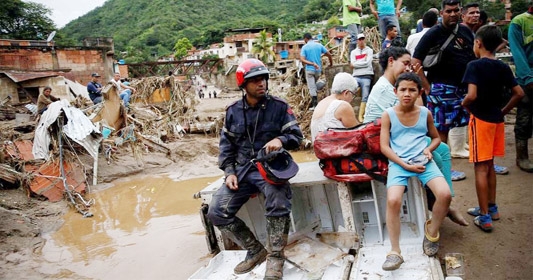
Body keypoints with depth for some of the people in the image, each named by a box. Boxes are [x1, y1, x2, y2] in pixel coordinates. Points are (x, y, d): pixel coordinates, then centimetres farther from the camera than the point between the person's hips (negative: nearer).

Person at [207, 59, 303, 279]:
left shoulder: (279, 106, 0)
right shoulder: (233, 111, 8)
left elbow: (297, 135, -2)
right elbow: (226, 145, 12)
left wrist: (280, 140, -25)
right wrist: (229, 172, -2)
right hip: (242, 170, 4)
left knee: (278, 202, -35)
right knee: (217, 213, -10)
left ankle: (275, 258, -15)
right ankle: (255, 251, 6)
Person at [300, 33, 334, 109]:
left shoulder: (305, 47, -5)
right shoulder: (319, 45, 4)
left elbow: (302, 59, -17)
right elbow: (329, 55, 6)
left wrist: (312, 64, -21)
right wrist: (331, 64, 21)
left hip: (309, 70, -4)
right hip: (318, 69, 4)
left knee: (312, 87, -1)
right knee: (314, 85, 23)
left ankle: (315, 105, -2)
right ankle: (313, 102, 22)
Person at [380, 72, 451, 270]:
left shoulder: (425, 113, 9)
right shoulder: (388, 115, 0)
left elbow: (436, 137, 22)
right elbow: (384, 146, -4)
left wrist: (429, 149, -1)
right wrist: (405, 165, -13)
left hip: (423, 161, 3)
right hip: (398, 163, -2)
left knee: (445, 194, -20)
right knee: (393, 200, -27)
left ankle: (431, 232, 11)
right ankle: (395, 252, -11)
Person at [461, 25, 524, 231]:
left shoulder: (475, 66, -14)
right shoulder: (503, 67, 5)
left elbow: (472, 95, -25)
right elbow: (519, 93, 6)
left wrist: (464, 105, -6)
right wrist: (503, 111, 12)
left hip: (480, 119, -6)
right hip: (497, 119, 7)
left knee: (481, 167, 0)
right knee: (489, 165, 18)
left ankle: (485, 217, 5)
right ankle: (491, 208, 29)